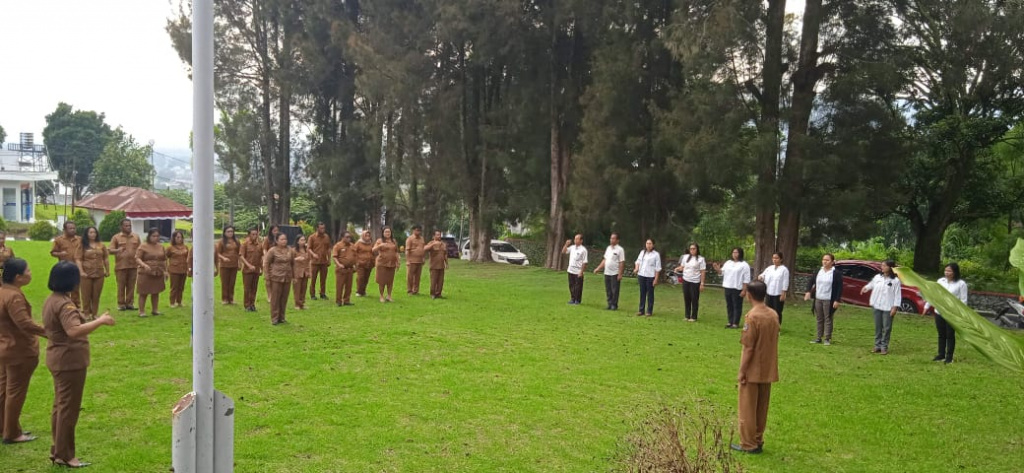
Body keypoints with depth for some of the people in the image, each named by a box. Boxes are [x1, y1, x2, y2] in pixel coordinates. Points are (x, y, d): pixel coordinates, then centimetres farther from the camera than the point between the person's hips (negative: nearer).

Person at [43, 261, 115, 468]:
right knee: (69, 408, -1)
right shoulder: (64, 304, -23)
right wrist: (100, 321, -33)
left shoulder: (52, 300, 9)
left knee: (61, 406, 18)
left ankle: (58, 450, 27)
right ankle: (64, 455, 7)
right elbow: (74, 331, -38)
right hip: (70, 360, -10)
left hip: (59, 358, 11)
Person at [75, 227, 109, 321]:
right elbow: (78, 259, -4)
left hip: (99, 273, 2)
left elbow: (106, 258, 13)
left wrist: (107, 270, 9)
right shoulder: (83, 246, 1)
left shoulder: (101, 245, 10)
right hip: (87, 273, -2)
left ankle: (95, 313, 13)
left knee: (96, 295, 6)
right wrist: (81, 272, -13)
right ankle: (87, 313, 9)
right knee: (86, 294, 2)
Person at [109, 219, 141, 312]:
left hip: (133, 265, 3)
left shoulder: (136, 237, 12)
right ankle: (121, 304, 5)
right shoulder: (116, 237, 2)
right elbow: (111, 250, -5)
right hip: (121, 266, -3)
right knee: (121, 286, 0)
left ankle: (129, 303, 10)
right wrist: (118, 250, -24)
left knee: (131, 286, 4)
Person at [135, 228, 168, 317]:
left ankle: (155, 310, 21)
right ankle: (141, 312, 5)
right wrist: (144, 265, -28)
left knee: (156, 292, 11)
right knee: (143, 293, -1)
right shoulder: (143, 246, -6)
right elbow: (137, 258, -12)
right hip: (145, 273, -5)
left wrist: (165, 271, 12)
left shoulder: (161, 247, 11)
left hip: (158, 274, 5)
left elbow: (164, 260, 18)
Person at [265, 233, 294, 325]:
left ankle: (281, 317, 18)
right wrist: (268, 276, -3)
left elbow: (293, 263, 14)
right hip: (276, 277, -4)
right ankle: (274, 318, 6)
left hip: (287, 278, 4)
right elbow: (267, 263, -1)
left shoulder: (290, 251, 6)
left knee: (284, 298, 8)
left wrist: (293, 276, 13)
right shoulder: (272, 251, -5)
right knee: (275, 298, 0)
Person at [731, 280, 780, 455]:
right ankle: (758, 441, 24)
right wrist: (770, 365, 17)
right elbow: (772, 342, 9)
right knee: (762, 408, 16)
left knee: (747, 409, 5)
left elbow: (748, 348, -19)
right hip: (768, 370, 7)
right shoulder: (774, 315, 2)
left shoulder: (752, 317, -19)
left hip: (753, 371, -7)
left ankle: (748, 445, 10)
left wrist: (741, 371, -13)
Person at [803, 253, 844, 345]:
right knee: (819, 319, 11)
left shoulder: (836, 273, -7)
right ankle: (819, 338, 18)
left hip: (829, 301, -5)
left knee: (828, 319, -2)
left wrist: (837, 300, -14)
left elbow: (840, 287, -9)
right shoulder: (818, 271, 9)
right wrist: (808, 291, 0)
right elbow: (811, 281, 17)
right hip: (818, 299, 5)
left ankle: (827, 339, 5)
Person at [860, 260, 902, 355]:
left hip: (888, 308, -4)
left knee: (887, 328, 1)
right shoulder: (877, 277, 3)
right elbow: (871, 284, 24)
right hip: (877, 306, 4)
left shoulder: (895, 280, -9)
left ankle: (884, 346, 8)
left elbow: (897, 295, -9)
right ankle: (877, 345, 17)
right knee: (878, 327, 10)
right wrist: (866, 288, 11)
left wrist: (895, 307, -12)